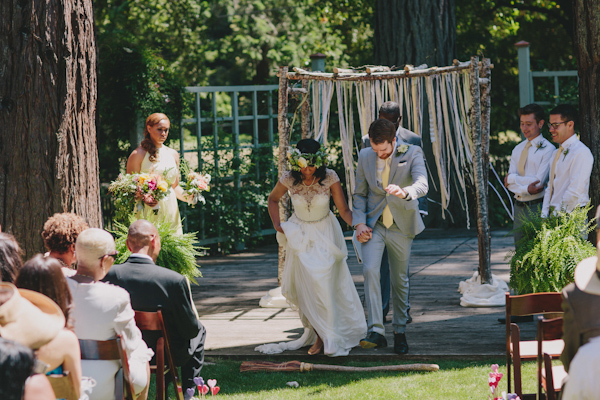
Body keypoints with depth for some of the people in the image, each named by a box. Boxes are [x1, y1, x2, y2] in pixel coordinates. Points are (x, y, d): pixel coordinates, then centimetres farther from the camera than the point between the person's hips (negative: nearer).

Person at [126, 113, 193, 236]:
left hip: (170, 211, 5)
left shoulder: (173, 154, 14)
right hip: (148, 213, -5)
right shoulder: (138, 154, -2)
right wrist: (144, 198, -22)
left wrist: (186, 197, 1)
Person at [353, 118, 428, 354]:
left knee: (400, 280, 9)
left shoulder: (412, 154, -11)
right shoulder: (365, 157, -1)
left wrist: (403, 192, -49)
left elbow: (422, 185, -27)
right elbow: (359, 193, 8)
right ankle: (376, 331, -23)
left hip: (401, 226, -1)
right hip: (373, 225, 1)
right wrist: (359, 223, -6)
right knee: (370, 270, -19)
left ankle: (400, 332, 26)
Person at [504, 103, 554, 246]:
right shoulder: (518, 149, 14)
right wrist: (526, 189, -16)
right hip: (519, 207, 7)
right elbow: (509, 183, 4)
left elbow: (539, 182, -14)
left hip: (537, 207, -7)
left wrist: (512, 178, -6)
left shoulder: (547, 149, -7)